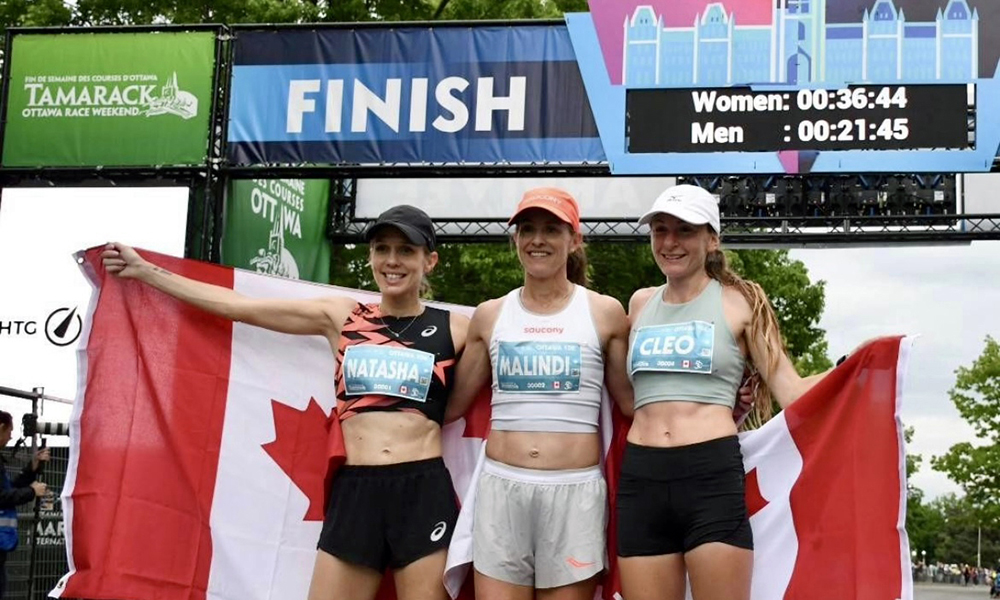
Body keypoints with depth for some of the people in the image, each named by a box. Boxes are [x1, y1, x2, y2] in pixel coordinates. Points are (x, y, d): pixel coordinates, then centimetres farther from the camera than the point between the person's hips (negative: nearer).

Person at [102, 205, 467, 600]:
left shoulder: (452, 329, 5)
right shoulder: (339, 316, 11)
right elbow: (238, 306, 15)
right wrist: (145, 271, 18)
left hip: (424, 493, -2)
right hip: (354, 493, 2)